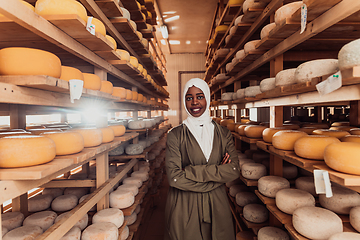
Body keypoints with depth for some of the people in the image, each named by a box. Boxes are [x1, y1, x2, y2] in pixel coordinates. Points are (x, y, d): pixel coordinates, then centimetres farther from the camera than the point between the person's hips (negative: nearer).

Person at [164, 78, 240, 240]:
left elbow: (234, 171, -10)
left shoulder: (223, 134, 0)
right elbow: (174, 177, -17)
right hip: (184, 206, -2)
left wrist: (191, 172, -18)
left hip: (216, 205, 3)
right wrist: (217, 173, -14)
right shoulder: (175, 135, -9)